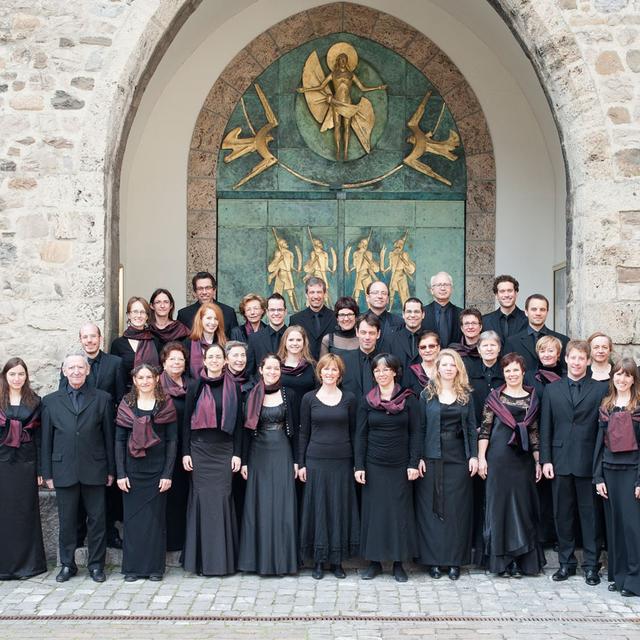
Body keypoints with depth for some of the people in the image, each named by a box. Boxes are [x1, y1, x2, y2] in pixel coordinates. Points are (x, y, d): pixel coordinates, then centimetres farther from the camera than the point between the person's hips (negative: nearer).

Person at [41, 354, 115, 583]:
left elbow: (109, 435, 5)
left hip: (94, 470, -1)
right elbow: (46, 439, 8)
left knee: (97, 519, 3)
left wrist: (111, 469, 3)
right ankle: (67, 564, 19)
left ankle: (96, 564, 15)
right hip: (64, 471, 1)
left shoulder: (102, 399, 5)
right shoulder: (51, 401, 8)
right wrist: (47, 473, 4)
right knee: (67, 520, 7)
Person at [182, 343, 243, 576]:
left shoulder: (233, 387, 5)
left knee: (222, 496, -2)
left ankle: (223, 558, 7)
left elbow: (238, 422, 5)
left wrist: (237, 453, 0)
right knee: (202, 496, -1)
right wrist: (185, 452, -2)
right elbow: (187, 420, 4)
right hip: (200, 449, 0)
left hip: (225, 450, 0)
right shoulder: (195, 386, 4)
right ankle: (202, 558, 7)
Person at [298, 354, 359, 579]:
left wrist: (356, 463, 2)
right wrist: (301, 463, 2)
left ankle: (337, 560, 13)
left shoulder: (349, 399, 4)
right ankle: (318, 560, 12)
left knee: (340, 508, 4)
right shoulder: (309, 398, 3)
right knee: (318, 508, 3)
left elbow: (353, 432, 6)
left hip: (342, 461, 1)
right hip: (316, 460, 0)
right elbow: (304, 433, 5)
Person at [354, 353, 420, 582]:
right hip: (374, 465, 1)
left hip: (400, 465, -1)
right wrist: (359, 466, -2)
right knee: (374, 511, 3)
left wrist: (414, 464, -6)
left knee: (400, 511, 2)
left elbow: (415, 433, 0)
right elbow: (360, 435, 4)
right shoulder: (367, 401, 4)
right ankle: (375, 561, 12)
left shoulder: (409, 400, 0)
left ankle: (399, 563, 11)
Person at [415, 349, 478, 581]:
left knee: (457, 508, 3)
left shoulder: (465, 395, 8)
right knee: (431, 508, 0)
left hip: (459, 457, 1)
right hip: (433, 458, -1)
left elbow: (472, 428, 7)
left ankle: (455, 560, 10)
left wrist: (474, 456, -2)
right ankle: (433, 559, 8)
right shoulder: (427, 394, 3)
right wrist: (419, 457, -6)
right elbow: (420, 428, 1)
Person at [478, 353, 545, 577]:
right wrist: (481, 458, -6)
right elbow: (484, 429, 0)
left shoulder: (532, 399, 8)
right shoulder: (494, 397, 2)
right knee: (499, 504, 1)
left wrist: (538, 461, 7)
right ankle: (502, 560, 8)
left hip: (523, 460, 2)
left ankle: (522, 559, 13)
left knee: (523, 505, 5)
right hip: (498, 458, -2)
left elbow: (534, 432, 10)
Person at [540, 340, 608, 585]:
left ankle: (591, 565, 12)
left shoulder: (600, 390, 1)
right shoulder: (552, 390, 8)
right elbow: (545, 428, 7)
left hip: (588, 462, -2)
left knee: (589, 514, 3)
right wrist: (545, 459, 0)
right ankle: (566, 562, 20)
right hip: (561, 461, 3)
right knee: (562, 514, 9)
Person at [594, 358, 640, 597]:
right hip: (610, 470, 4)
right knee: (614, 523, 8)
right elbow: (600, 442, 10)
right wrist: (598, 476, 4)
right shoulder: (606, 406, 10)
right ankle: (618, 574, 17)